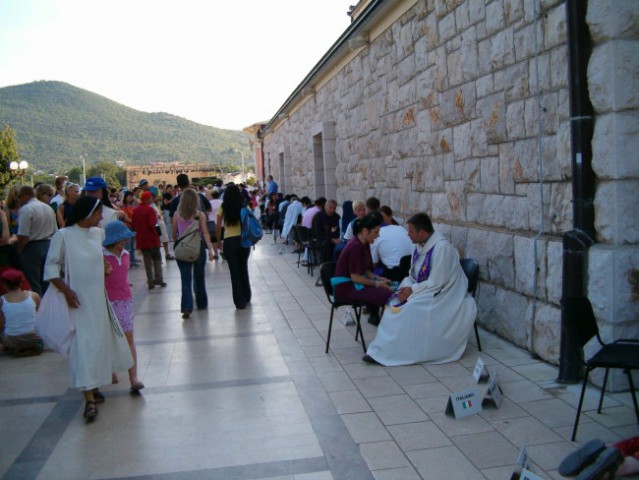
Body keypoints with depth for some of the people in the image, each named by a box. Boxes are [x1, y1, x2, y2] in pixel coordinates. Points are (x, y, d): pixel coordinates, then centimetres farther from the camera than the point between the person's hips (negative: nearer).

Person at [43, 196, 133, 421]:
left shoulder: (98, 233, 5)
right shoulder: (63, 235, -11)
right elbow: (51, 268, -8)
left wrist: (106, 267, 3)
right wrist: (66, 290, -17)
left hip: (98, 298, 6)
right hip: (78, 300, -6)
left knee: (99, 341, 12)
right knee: (83, 344, -7)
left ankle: (93, 385, 29)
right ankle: (89, 398, -4)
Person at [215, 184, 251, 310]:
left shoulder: (222, 208, -3)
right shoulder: (244, 207, -1)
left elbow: (218, 228, -3)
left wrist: (218, 242, 9)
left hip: (229, 242, -2)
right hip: (244, 240, 2)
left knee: (235, 272, 6)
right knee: (243, 269, 19)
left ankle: (240, 302, 7)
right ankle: (246, 298, 31)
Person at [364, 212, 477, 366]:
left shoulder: (442, 248, -23)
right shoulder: (419, 245, 3)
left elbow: (436, 283, -25)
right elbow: (413, 275, 11)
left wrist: (412, 290, -19)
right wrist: (406, 288, -9)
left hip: (443, 295, -8)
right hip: (425, 291, 9)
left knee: (412, 307, -27)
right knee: (395, 301, -9)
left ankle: (390, 352, -20)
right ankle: (383, 349, -10)